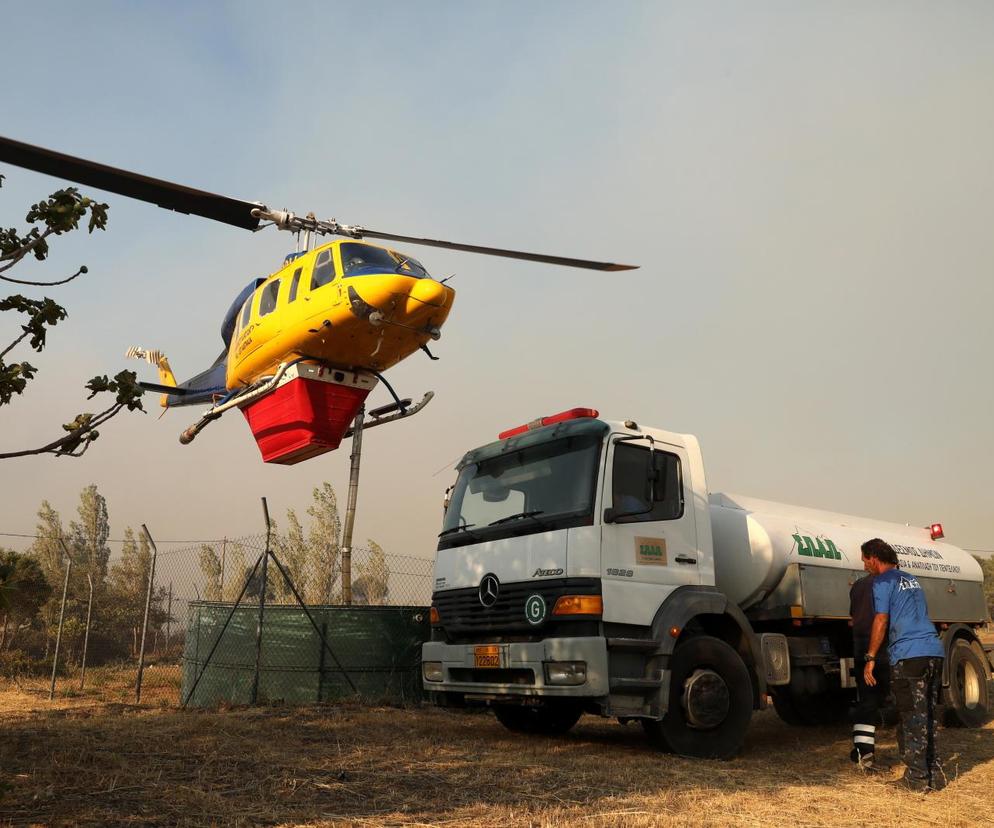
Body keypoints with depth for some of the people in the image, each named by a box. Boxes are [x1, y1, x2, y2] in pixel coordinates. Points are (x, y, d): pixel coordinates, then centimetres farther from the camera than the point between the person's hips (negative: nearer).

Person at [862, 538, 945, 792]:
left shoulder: (883, 581, -2)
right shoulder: (911, 579, 23)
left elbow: (881, 621, -9)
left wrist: (870, 658, -6)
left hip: (908, 656, -7)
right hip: (934, 651, 7)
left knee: (912, 719, -1)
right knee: (928, 716, 15)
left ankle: (918, 777, 2)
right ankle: (933, 773, 19)